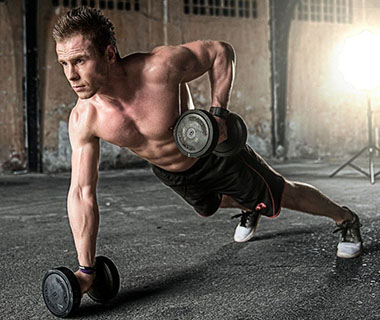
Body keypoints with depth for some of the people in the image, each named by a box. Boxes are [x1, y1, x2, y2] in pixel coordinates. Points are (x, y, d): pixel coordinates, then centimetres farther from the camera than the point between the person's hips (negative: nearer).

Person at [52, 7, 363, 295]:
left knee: (284, 195, 13)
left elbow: (221, 51, -21)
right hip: (170, 174, 5)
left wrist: (218, 112, -31)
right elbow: (82, 193, -21)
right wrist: (86, 270, -21)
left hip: (215, 154, -4)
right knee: (209, 207, 33)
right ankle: (249, 209, 68)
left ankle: (347, 219, 42)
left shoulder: (160, 67, -39)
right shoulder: (83, 119, -27)